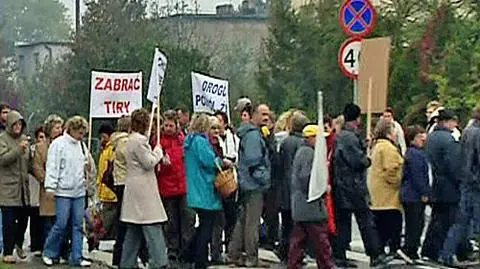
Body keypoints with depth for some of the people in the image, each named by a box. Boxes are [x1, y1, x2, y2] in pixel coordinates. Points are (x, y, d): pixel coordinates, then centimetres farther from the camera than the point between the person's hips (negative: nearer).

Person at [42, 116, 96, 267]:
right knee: (61, 225, -5)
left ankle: (76, 257, 9)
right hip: (63, 192, -6)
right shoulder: (58, 144, -6)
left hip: (79, 192, 6)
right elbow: (52, 166, -10)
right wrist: (50, 187, -15)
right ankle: (49, 253, 11)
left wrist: (89, 186, 15)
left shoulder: (82, 145, 12)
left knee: (78, 226, 5)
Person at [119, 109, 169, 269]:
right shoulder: (139, 141, -14)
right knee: (152, 229, -11)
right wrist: (158, 151, 0)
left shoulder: (131, 140, 17)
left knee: (134, 231, 13)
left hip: (134, 190, 10)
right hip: (144, 190, -10)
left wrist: (157, 154, 11)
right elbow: (149, 162, -15)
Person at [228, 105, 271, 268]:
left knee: (243, 220, 14)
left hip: (247, 184, 10)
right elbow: (253, 161, -21)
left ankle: (234, 255, 19)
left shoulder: (255, 133, 17)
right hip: (255, 185, -10)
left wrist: (264, 178, 17)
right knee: (252, 222, -5)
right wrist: (263, 178, -14)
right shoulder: (253, 135, -15)